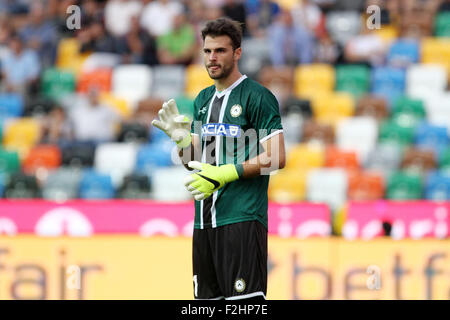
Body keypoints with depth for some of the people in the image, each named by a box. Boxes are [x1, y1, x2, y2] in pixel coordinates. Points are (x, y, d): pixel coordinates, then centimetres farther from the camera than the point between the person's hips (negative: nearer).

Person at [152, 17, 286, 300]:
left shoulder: (257, 96, -6)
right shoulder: (203, 100, 18)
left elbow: (276, 158, -12)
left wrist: (225, 174, -19)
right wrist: (182, 139, 0)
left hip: (242, 218, -8)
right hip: (204, 220, 8)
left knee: (244, 299, -13)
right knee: (207, 297, 8)